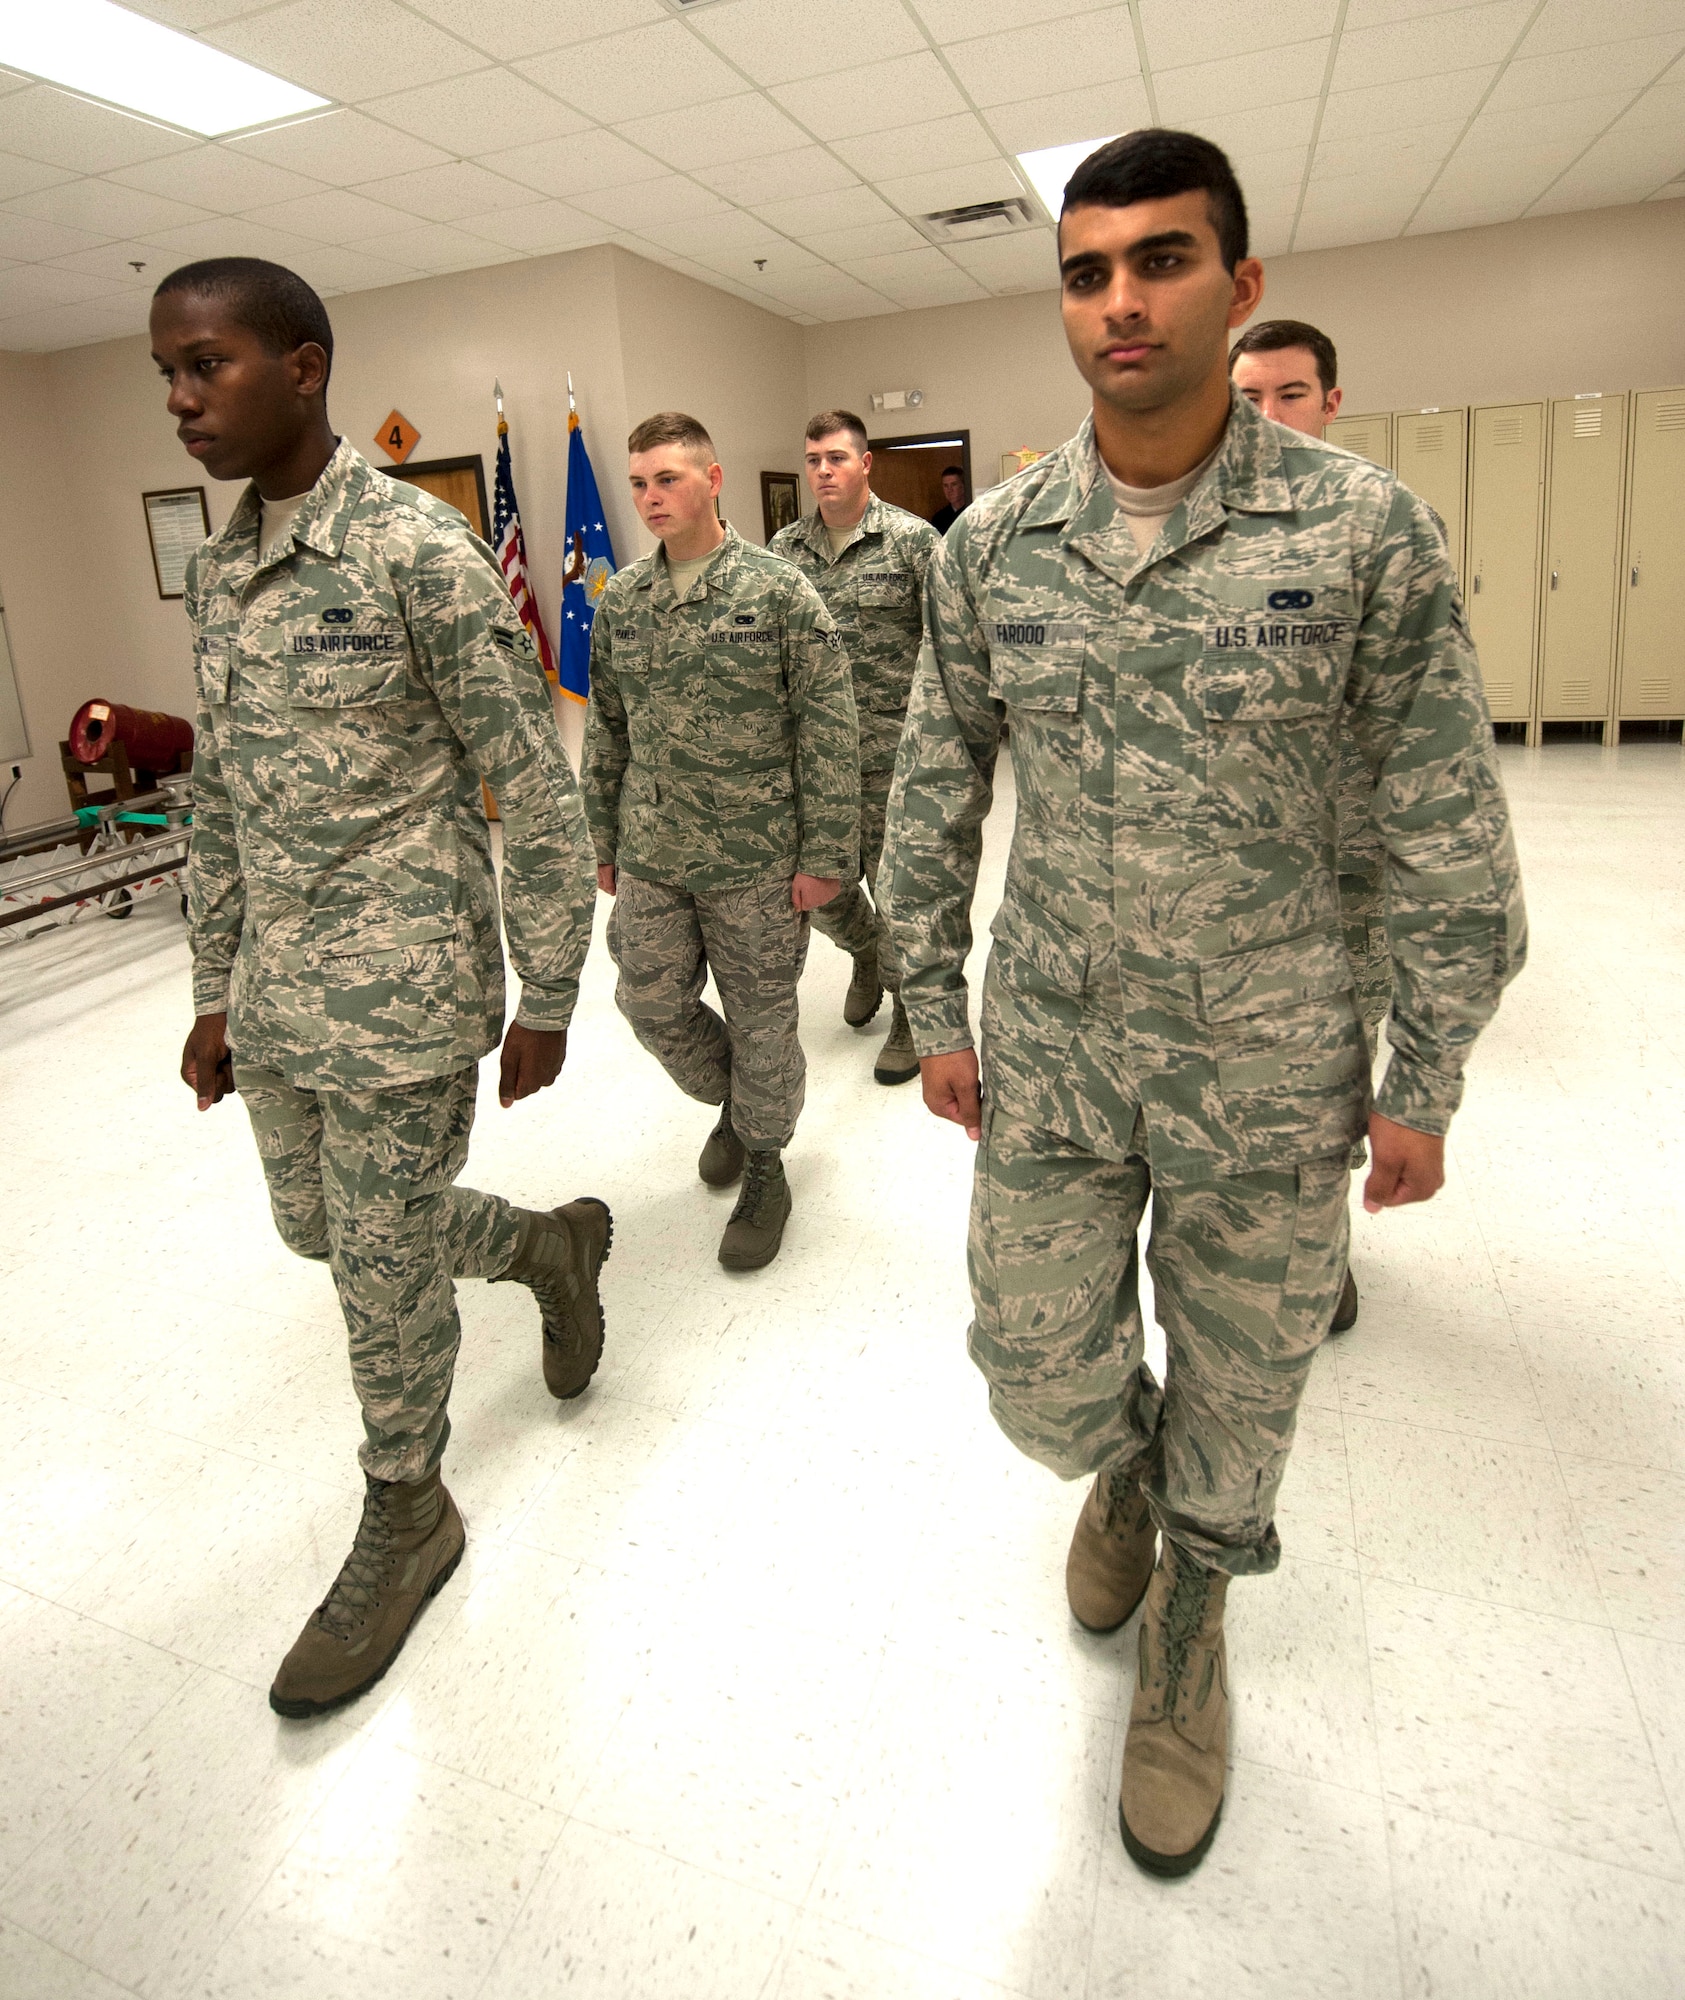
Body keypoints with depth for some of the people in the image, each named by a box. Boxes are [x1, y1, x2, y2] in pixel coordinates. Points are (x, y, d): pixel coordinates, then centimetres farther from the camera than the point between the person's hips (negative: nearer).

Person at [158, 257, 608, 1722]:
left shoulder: (420, 552, -12)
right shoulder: (216, 570, 11)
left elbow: (538, 795, -13)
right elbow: (220, 798, 16)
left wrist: (545, 1000, -12)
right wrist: (216, 988, 16)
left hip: (401, 999, -8)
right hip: (277, 998, 8)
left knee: (384, 1270, 6)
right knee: (320, 1227, 21)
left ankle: (406, 1519, 31)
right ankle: (551, 1243, 44)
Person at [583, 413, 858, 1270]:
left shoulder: (779, 589, -8)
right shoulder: (619, 599, 6)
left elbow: (829, 732, -9)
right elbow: (606, 730, 13)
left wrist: (823, 855, -12)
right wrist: (605, 839, 14)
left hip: (755, 858, -4)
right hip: (650, 858, 5)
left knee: (760, 1021, 6)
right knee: (651, 1006, 9)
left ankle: (763, 1165, 29)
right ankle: (732, 1101, 39)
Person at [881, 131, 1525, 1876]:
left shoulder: (1361, 527, -8)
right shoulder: (990, 543, 0)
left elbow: (1445, 824, -4)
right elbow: (934, 789, 6)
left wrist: (1426, 1081, -4)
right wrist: (936, 1012, 5)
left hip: (1268, 1073, -2)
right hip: (1045, 1057, 2)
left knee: (1235, 1398, 14)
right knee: (1041, 1378, 13)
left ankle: (1185, 1630, 45)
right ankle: (1127, 1472, 51)